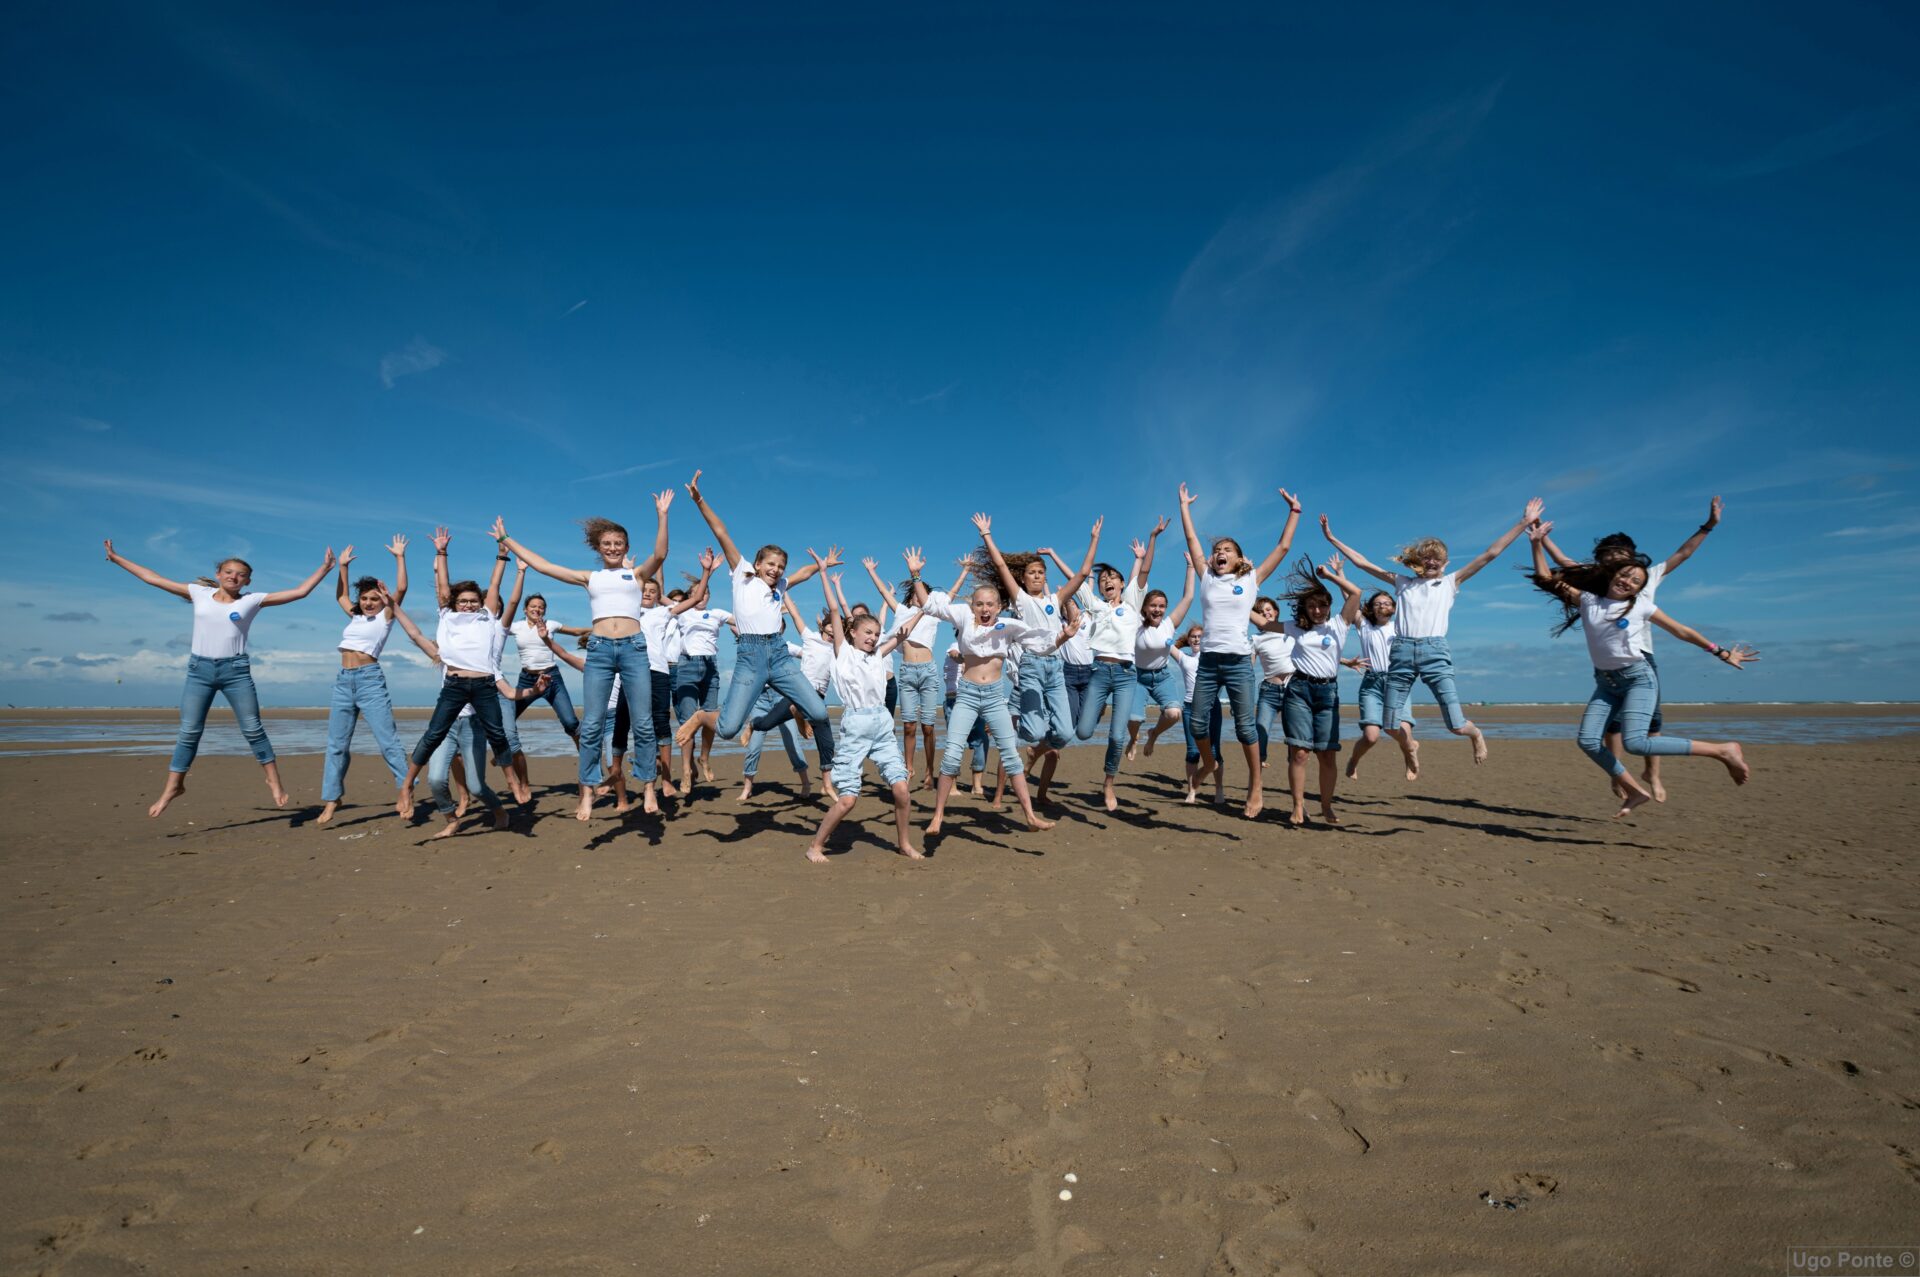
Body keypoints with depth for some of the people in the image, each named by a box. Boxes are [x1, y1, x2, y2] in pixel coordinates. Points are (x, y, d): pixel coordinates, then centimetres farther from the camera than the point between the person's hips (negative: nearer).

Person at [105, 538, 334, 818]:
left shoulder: (252, 601, 4)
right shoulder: (199, 593, 9)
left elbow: (300, 591, 0)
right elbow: (153, 578, 15)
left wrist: (324, 568, -4)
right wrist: (116, 558, 18)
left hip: (236, 670, -1)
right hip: (199, 669, 2)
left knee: (253, 729, 1)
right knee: (189, 732, 3)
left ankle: (274, 781, 9)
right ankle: (173, 786, 12)